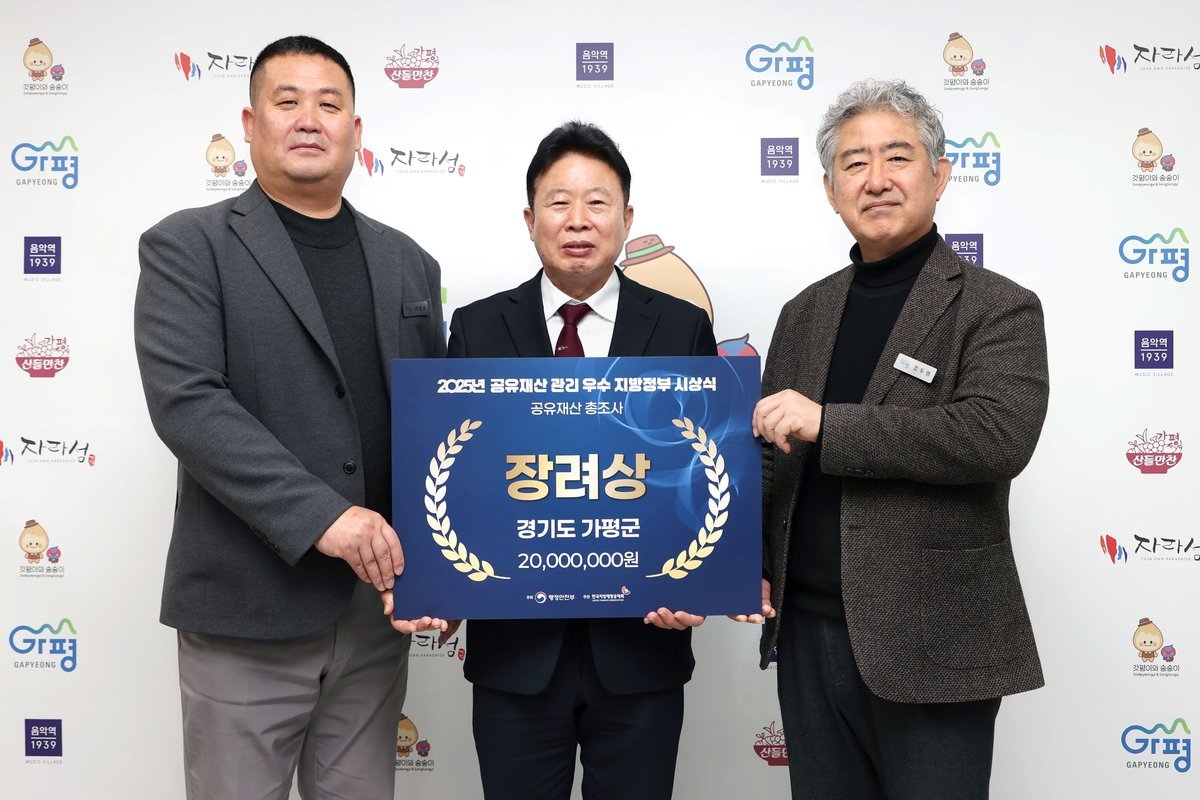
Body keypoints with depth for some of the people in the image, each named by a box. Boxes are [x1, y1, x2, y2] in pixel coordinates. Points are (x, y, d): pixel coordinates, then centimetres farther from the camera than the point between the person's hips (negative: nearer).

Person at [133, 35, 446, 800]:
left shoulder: (408, 263, 11)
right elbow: (184, 401, -15)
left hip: (377, 611, 4)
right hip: (248, 613, -3)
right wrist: (320, 516, -22)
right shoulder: (187, 247, -2)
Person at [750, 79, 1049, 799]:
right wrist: (754, 565, 3)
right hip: (808, 636, 5)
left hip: (933, 651, -5)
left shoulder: (998, 308, -5)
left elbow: (1000, 435, -23)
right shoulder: (806, 312, 11)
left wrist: (826, 424, -22)